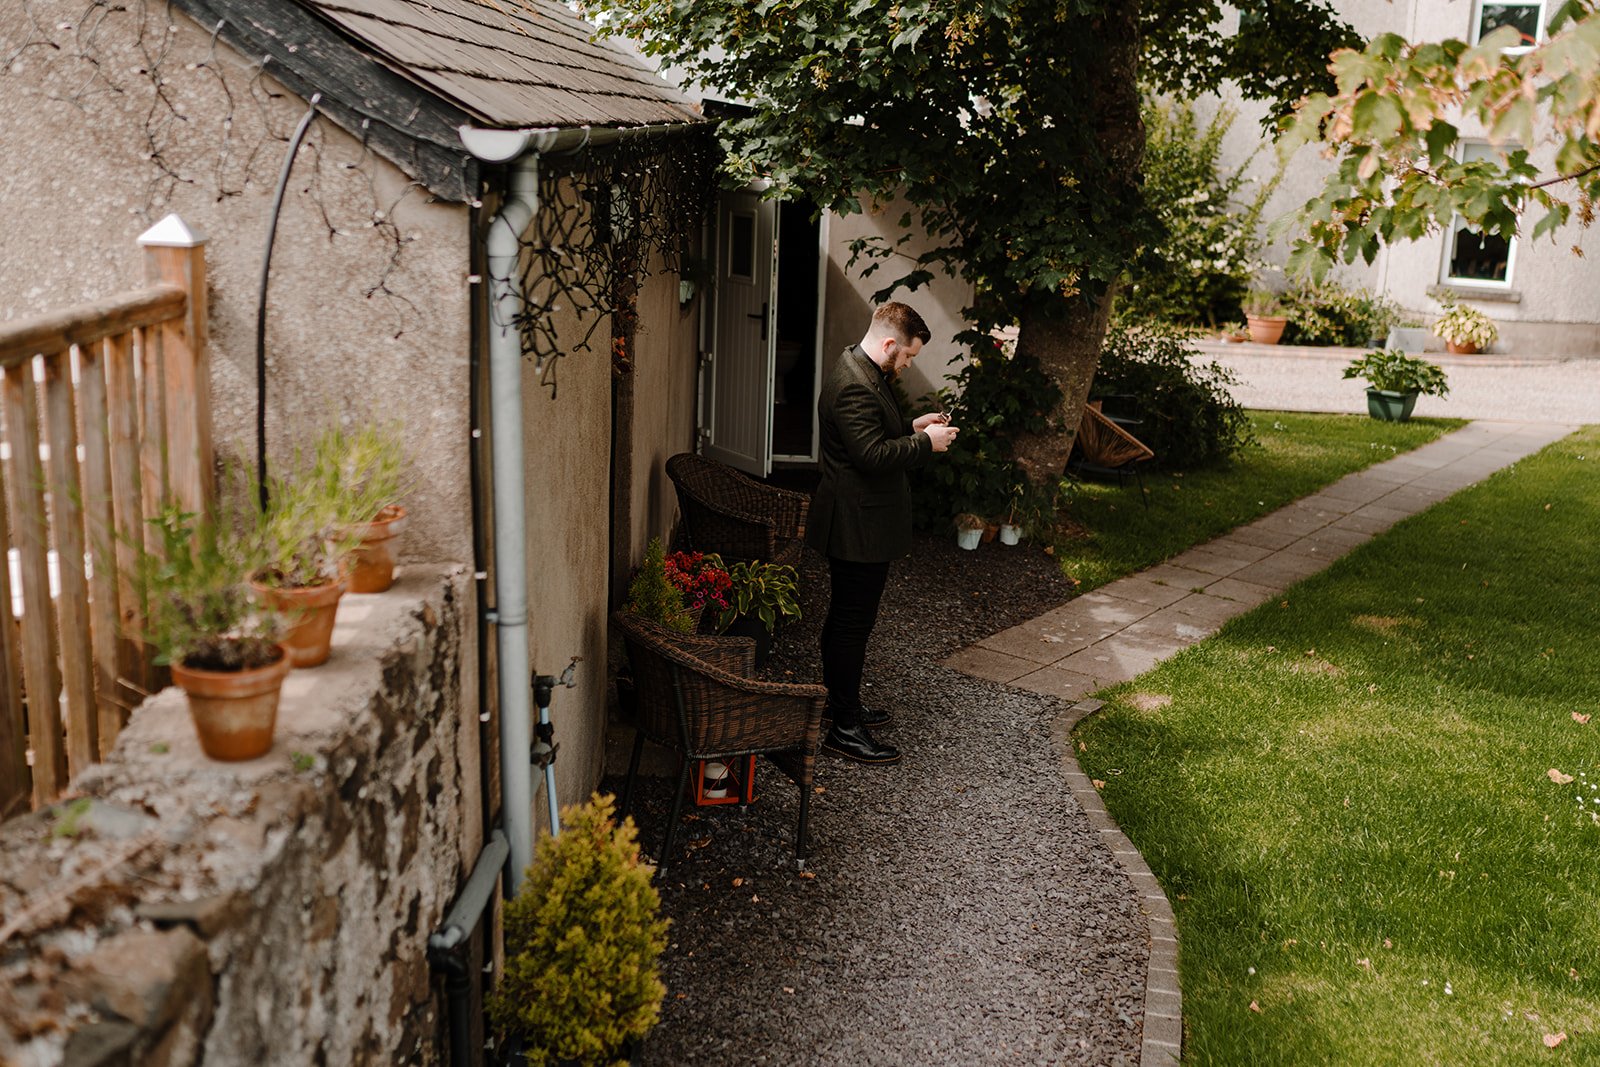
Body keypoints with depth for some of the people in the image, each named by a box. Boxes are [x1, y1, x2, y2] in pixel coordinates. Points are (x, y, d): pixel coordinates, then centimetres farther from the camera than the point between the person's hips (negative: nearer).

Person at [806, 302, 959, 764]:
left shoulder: (866, 374, 12)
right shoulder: (854, 386, -22)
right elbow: (873, 455, -28)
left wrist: (913, 427, 10)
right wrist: (926, 442, -16)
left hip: (859, 524, 11)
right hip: (859, 529, -11)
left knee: (846, 618, 19)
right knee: (853, 623, -4)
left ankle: (841, 704, 33)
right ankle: (844, 729, 5)